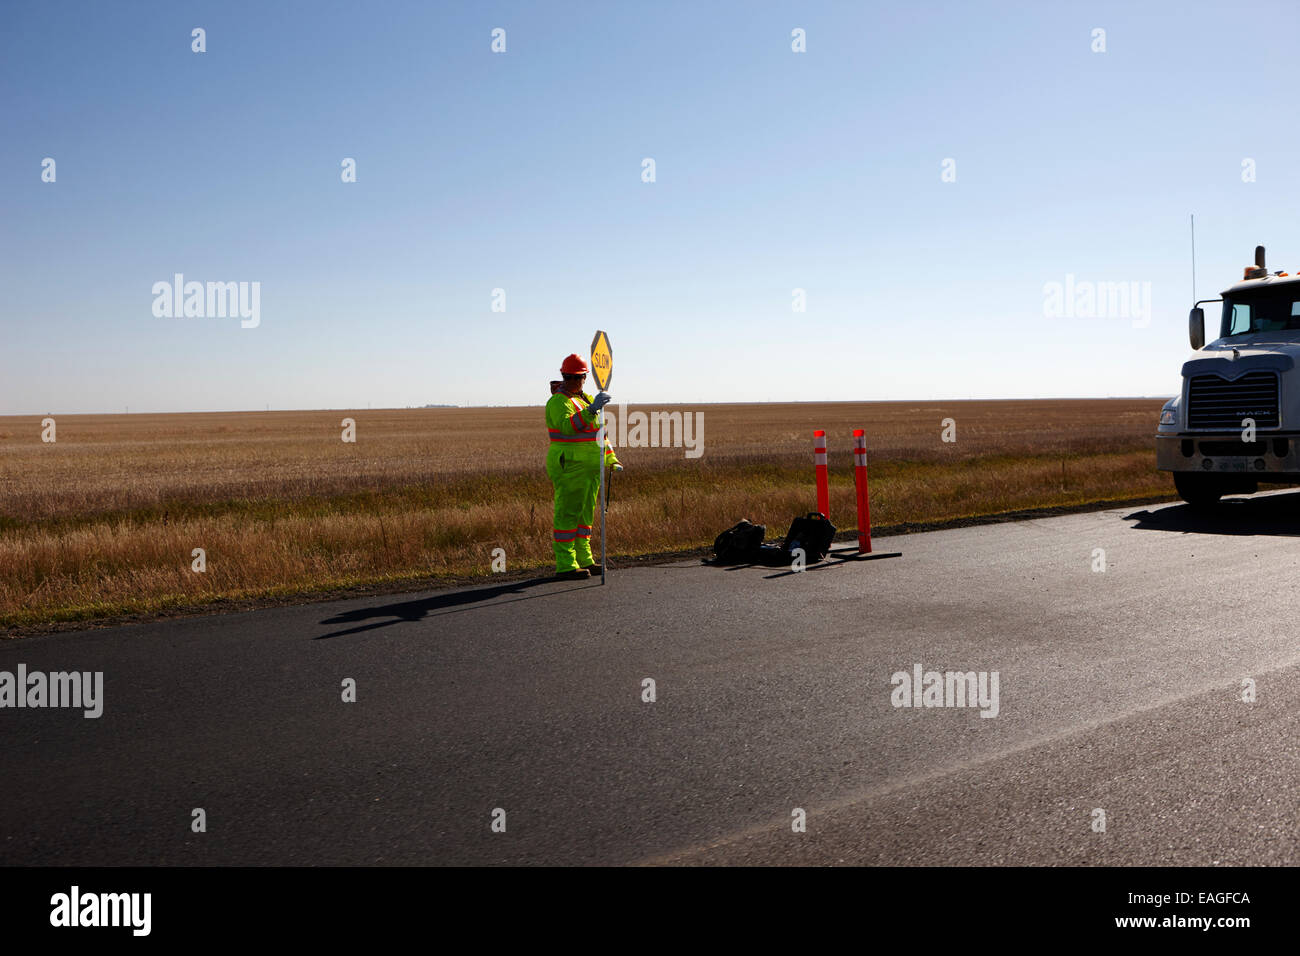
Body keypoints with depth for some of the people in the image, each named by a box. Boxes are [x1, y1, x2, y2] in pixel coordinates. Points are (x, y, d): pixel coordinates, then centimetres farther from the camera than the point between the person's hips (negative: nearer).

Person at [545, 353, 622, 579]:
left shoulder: (587, 400, 17)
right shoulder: (558, 402, -10)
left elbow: (600, 433, 25)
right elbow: (567, 426, -30)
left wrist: (612, 460, 20)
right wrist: (591, 410, -39)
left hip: (589, 468, 9)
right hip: (569, 468, -9)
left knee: (585, 514, 13)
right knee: (567, 514, -7)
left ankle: (583, 560, 21)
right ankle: (565, 565, -4)